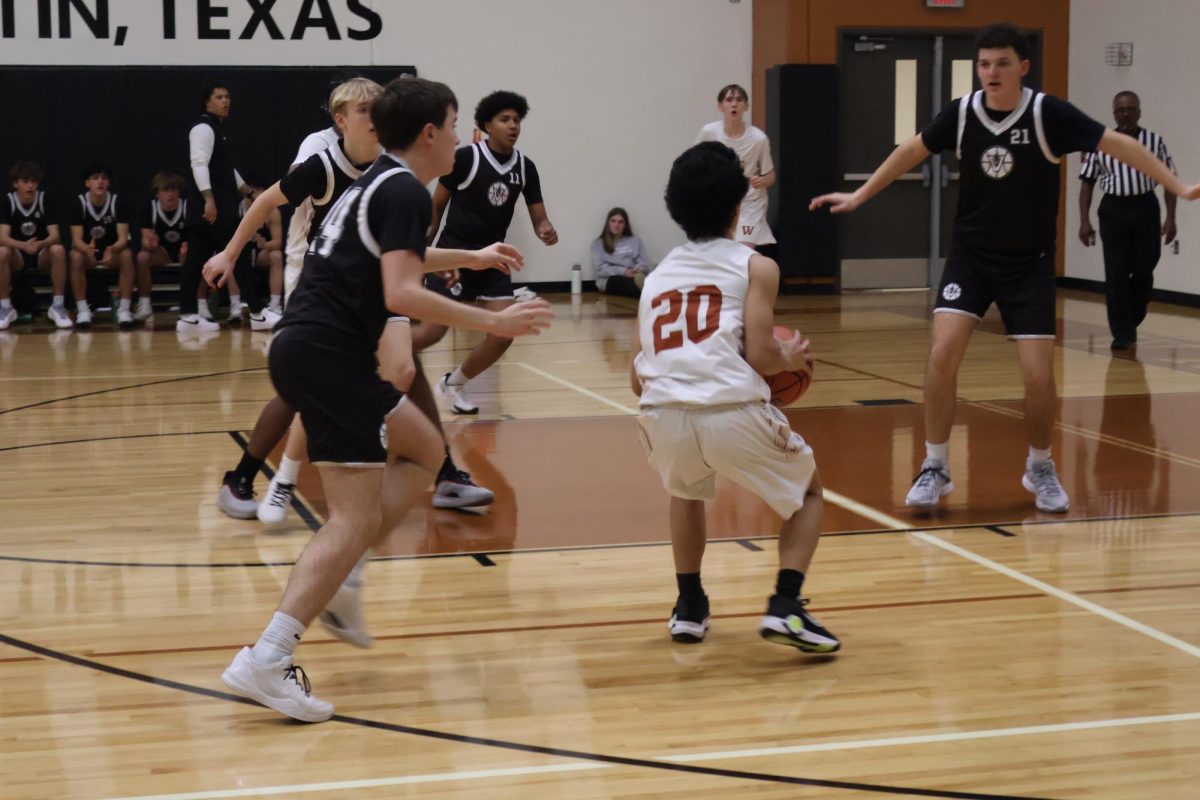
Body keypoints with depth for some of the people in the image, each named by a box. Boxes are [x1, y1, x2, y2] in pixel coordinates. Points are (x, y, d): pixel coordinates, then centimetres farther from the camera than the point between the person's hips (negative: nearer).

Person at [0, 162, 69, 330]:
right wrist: (24, 246, -42)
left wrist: (40, 244, -41)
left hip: (42, 254, 0)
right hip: (18, 254, 0)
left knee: (58, 250, -32)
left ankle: (57, 306, -21)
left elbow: (55, 236, -17)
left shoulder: (45, 199, -9)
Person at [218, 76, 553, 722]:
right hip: (328, 352, -10)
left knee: (423, 451, 20)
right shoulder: (405, 191, -8)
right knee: (356, 516, -12)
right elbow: (402, 294, -20)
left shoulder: (377, 182, 22)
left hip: (305, 348, 10)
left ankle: (335, 575, 8)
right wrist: (495, 322, -16)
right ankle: (266, 661, -20)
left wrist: (472, 258, 51)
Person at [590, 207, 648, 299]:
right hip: (610, 281, -3)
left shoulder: (635, 241, 24)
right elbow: (599, 269, 2)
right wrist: (623, 271, -12)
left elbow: (642, 264, 13)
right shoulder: (598, 243, 16)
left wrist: (636, 270, -13)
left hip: (631, 277, 3)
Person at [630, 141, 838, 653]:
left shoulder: (656, 276, 23)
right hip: (733, 412, -4)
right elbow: (761, 356, -1)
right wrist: (792, 359, 20)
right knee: (808, 490, 24)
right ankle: (785, 607, 6)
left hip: (662, 415, 4)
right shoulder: (755, 266, 11)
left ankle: (688, 607, 33)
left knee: (686, 490, 39)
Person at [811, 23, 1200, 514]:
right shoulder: (962, 113, -6)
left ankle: (1040, 469, 22)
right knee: (943, 353, -17)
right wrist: (859, 196, 13)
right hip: (970, 255, 2)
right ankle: (935, 469, -1)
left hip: (1029, 263, -1)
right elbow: (913, 151, 9)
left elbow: (1118, 145, -14)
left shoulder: (1047, 113, -15)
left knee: (1039, 377, -6)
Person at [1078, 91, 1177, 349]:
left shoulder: (1155, 142, 4)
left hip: (1145, 207, 0)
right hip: (1113, 209, 0)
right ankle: (1122, 334, 1)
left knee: (1143, 272, 2)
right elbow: (1087, 182, 7)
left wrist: (1170, 218, -2)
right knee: (1116, 273, -4)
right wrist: (1084, 221, 0)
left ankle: (1132, 322, 25)